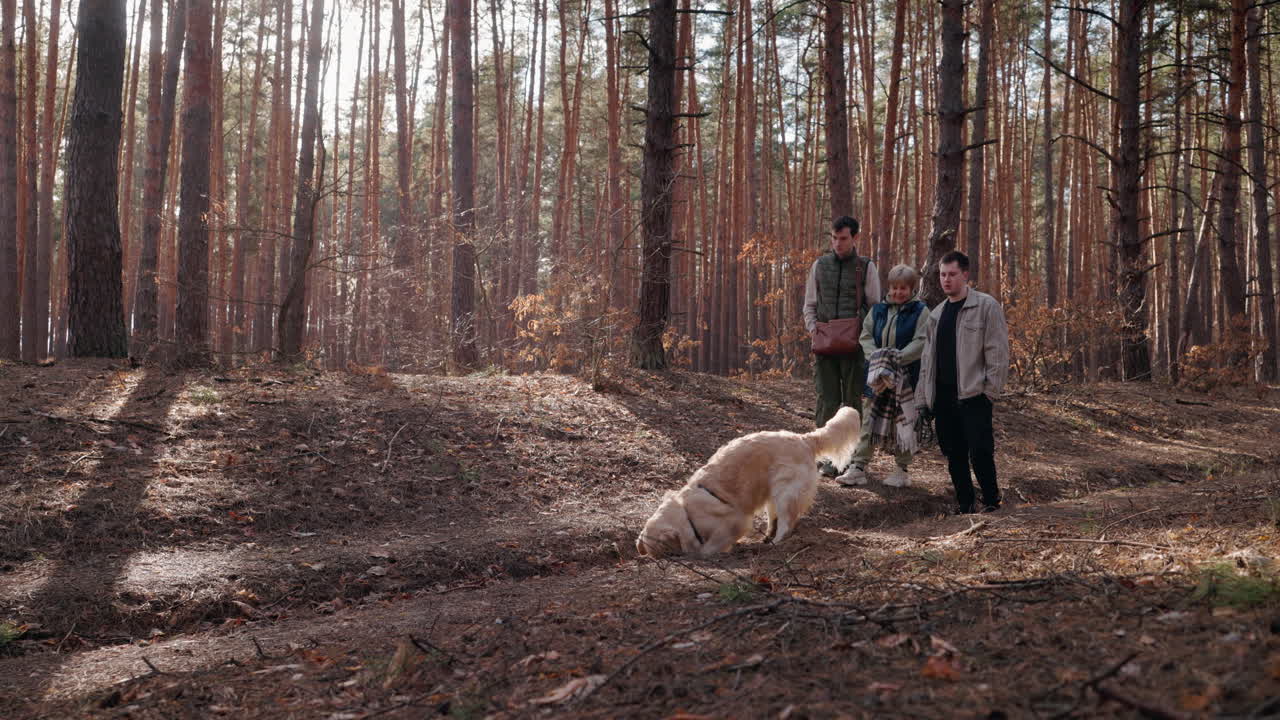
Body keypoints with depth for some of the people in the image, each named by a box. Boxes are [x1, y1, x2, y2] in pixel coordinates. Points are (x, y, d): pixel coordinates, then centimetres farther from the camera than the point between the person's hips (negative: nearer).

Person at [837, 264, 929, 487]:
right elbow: (866, 335, 8)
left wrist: (899, 356, -22)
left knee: (903, 422, 4)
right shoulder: (878, 309, 10)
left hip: (906, 375, -3)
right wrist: (875, 355, -10)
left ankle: (902, 471, 16)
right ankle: (858, 467, 3)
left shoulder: (920, 311, -2)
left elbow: (921, 342, -11)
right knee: (868, 419, 2)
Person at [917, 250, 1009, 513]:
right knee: (954, 455, 9)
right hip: (943, 397, 6)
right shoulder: (937, 314, 17)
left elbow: (997, 352, -8)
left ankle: (991, 500, 10)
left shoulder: (986, 306, -4)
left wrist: (990, 390, -13)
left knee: (980, 452, -7)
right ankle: (964, 504, 19)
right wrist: (923, 398, 14)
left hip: (973, 394, -6)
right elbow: (928, 359, 19)